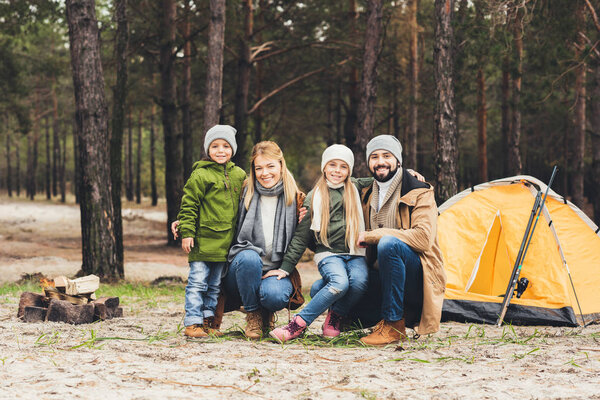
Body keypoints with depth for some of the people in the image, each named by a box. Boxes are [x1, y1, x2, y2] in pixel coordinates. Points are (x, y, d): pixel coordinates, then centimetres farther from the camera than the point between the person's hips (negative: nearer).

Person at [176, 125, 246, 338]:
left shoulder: (239, 175, 11)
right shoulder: (200, 175, -6)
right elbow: (188, 205, -7)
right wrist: (186, 232, -12)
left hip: (225, 242, 5)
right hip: (203, 240, -5)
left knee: (215, 285, 12)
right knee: (198, 282, -5)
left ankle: (208, 321, 19)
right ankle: (192, 323, 0)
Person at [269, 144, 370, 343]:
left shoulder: (355, 190, 13)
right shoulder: (314, 197, 8)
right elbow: (301, 236, 9)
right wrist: (285, 267, 4)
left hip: (354, 253, 2)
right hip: (328, 253, -2)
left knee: (359, 282, -31)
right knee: (340, 282, -34)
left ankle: (334, 318, -7)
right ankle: (299, 324, -28)